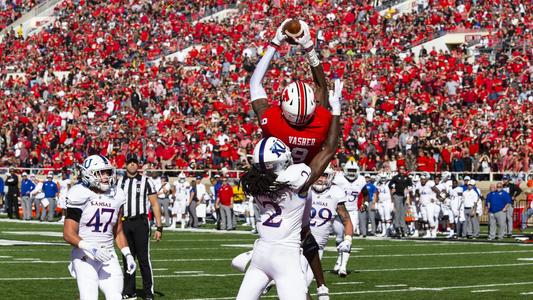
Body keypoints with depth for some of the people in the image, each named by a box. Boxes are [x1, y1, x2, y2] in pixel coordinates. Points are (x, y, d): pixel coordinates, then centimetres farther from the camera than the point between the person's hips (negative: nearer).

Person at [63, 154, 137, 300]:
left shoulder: (115, 195, 8)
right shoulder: (81, 195, -10)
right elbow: (68, 234, -13)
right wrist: (90, 248, -26)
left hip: (108, 256, 6)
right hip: (85, 256, -5)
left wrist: (127, 254, 7)